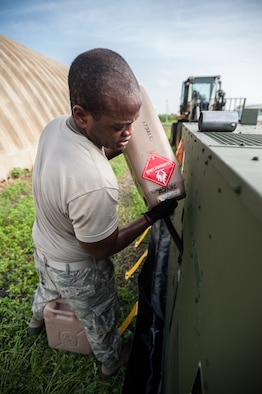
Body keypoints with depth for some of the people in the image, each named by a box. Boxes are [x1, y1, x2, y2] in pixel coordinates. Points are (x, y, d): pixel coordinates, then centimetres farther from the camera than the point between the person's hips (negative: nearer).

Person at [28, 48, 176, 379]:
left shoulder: (55, 125, -17)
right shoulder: (95, 185, -44)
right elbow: (101, 249, -27)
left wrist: (114, 150, -10)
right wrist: (153, 216, -21)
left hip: (42, 247, 7)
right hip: (76, 271, -7)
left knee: (48, 289, 39)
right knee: (100, 320, 25)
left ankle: (36, 321, 74)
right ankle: (112, 361, 58)